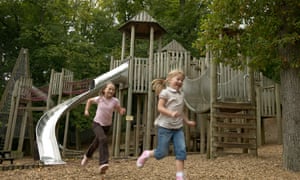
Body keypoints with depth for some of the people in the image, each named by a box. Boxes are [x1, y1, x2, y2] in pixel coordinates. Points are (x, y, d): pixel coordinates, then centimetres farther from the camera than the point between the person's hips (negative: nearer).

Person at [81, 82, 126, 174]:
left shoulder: (115, 101, -13)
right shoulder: (99, 98, -12)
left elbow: (120, 112, -9)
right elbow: (89, 100, 7)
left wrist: (123, 111, -30)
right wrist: (86, 110, -2)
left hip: (107, 125, 3)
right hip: (97, 123, -3)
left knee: (96, 143, 20)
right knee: (103, 139, -30)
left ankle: (87, 156, 50)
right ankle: (103, 163, -30)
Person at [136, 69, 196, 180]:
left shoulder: (181, 94, 14)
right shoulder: (165, 92, -8)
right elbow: (160, 107, -15)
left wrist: (187, 121, 19)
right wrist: (171, 113, -29)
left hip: (178, 128, 6)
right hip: (165, 127, -6)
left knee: (181, 151, -5)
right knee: (162, 153, 1)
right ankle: (146, 154, 30)